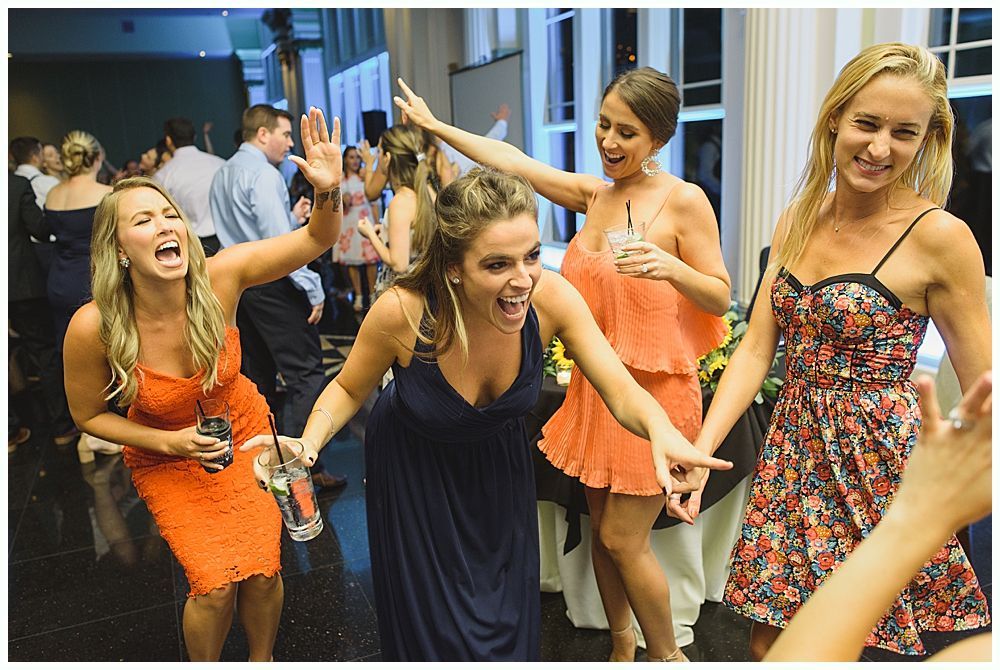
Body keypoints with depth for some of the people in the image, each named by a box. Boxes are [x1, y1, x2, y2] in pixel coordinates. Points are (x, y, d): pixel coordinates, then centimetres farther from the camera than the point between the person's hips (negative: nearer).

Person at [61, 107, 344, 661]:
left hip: (244, 431, 2)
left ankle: (262, 660, 28)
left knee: (261, 572, -6)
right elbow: (89, 415, -8)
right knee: (215, 585, -11)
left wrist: (329, 191, -39)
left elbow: (316, 240, -19)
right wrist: (170, 442, -20)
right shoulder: (93, 327, -26)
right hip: (165, 458, -1)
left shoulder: (219, 278, -24)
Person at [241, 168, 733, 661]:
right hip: (413, 470, -2)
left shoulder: (550, 297, -29)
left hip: (499, 459, 3)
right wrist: (309, 442, -33)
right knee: (435, 626, 11)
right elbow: (348, 389, -13)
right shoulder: (401, 312, -33)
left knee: (508, 623, 18)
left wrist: (661, 431, -46)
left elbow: (623, 392, -24)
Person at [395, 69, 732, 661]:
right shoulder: (594, 194, 6)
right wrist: (437, 127, 14)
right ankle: (622, 646, 35)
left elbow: (721, 299, -8)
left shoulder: (684, 201, -10)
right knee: (602, 527, 14)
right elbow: (512, 161, 9)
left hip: (654, 389, -6)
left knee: (623, 539, 0)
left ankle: (668, 655, 26)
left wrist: (672, 268, -26)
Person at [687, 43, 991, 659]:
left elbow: (981, 390, -6)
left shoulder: (939, 237, -12)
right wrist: (700, 449, -7)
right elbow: (757, 349, 1)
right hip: (794, 452, 5)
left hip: (880, 463, -4)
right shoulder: (798, 220, 3)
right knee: (769, 639, 13)